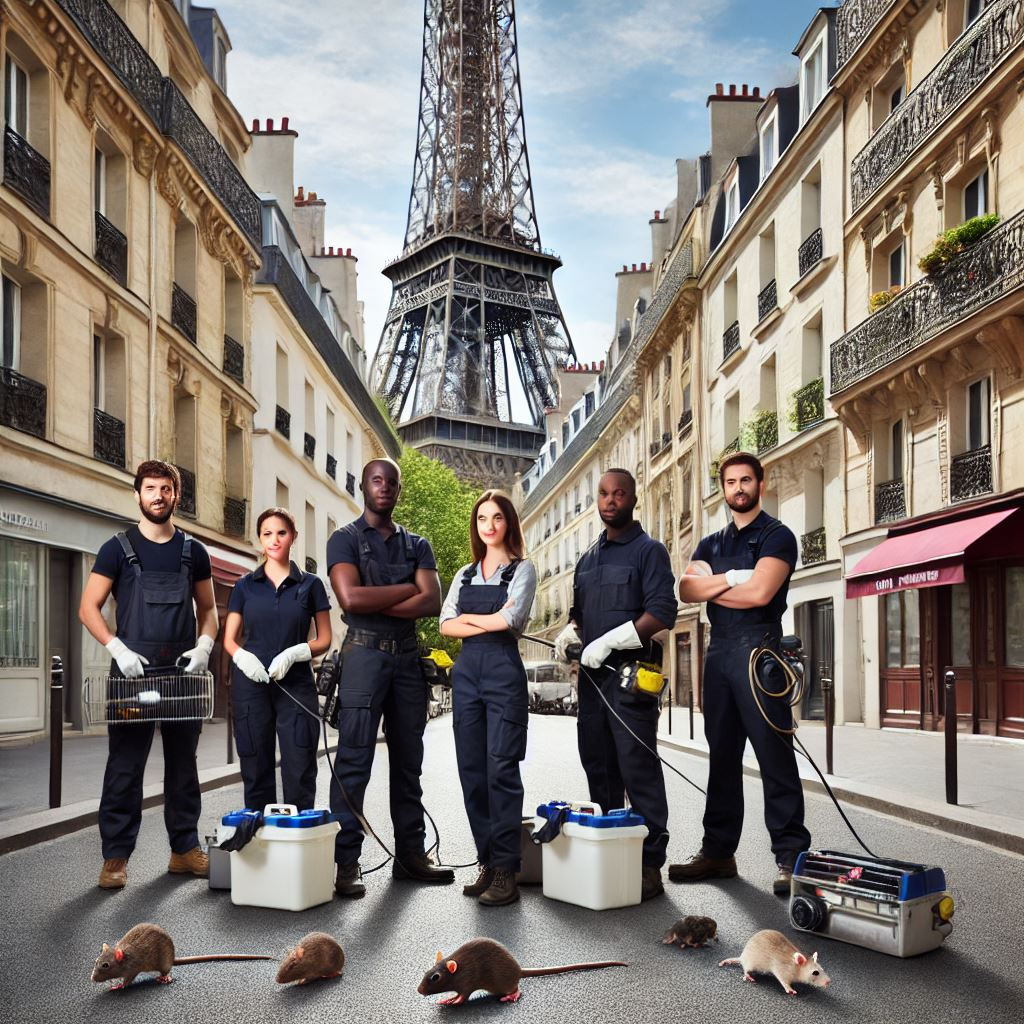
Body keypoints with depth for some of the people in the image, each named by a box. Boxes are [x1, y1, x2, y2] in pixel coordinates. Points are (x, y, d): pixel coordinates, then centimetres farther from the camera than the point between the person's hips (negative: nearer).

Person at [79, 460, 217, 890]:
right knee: (125, 767, -1)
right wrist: (118, 649, -14)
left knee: (183, 765, 10)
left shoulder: (193, 552, 10)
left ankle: (185, 849, 19)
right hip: (132, 673, -3)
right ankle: (115, 857, 6)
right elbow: (88, 608, -1)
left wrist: (204, 644, -4)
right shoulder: (118, 548, 2)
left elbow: (207, 609, 15)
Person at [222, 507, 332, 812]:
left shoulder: (310, 584, 7)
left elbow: (324, 639, 6)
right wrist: (242, 656, -12)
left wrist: (294, 653, -13)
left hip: (296, 686, -1)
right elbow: (230, 639, 10)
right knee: (256, 771, 4)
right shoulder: (245, 586, 10)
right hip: (250, 685, 1)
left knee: (299, 773, -5)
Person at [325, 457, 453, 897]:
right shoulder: (345, 539, 4)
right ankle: (345, 864, -5)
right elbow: (351, 598, -13)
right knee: (354, 760, -7)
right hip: (364, 654, -5)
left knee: (408, 761, 8)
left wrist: (377, 606, -10)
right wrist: (406, 588, -5)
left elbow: (432, 602, 0)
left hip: (408, 657, 5)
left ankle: (410, 855, 15)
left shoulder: (417, 545, 15)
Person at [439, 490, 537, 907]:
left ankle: (506, 870, -6)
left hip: (504, 669, -5)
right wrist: (489, 622, -8)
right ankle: (487, 863, 11)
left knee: (502, 768, -9)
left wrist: (468, 618, 0)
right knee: (471, 769, 3)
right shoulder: (465, 574, 17)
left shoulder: (522, 569, 4)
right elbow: (445, 625, 5)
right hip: (466, 670, 5)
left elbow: (511, 618, -12)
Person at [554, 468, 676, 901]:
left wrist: (608, 642, -18)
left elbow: (662, 613, -13)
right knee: (598, 768, 11)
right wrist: (569, 634, 5)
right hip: (592, 676, 7)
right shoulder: (588, 559, 20)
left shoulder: (648, 551, -2)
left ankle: (650, 864, -4)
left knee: (638, 771, -7)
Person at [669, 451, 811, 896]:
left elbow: (760, 592, -13)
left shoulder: (777, 536, 2)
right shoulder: (712, 543, 19)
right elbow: (686, 588, 3)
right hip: (718, 651, 6)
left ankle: (790, 855, -6)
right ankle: (718, 850, 14)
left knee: (774, 755, -8)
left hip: (758, 649, -6)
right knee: (722, 754, 8)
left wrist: (711, 588, -1)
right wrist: (731, 578, -10)